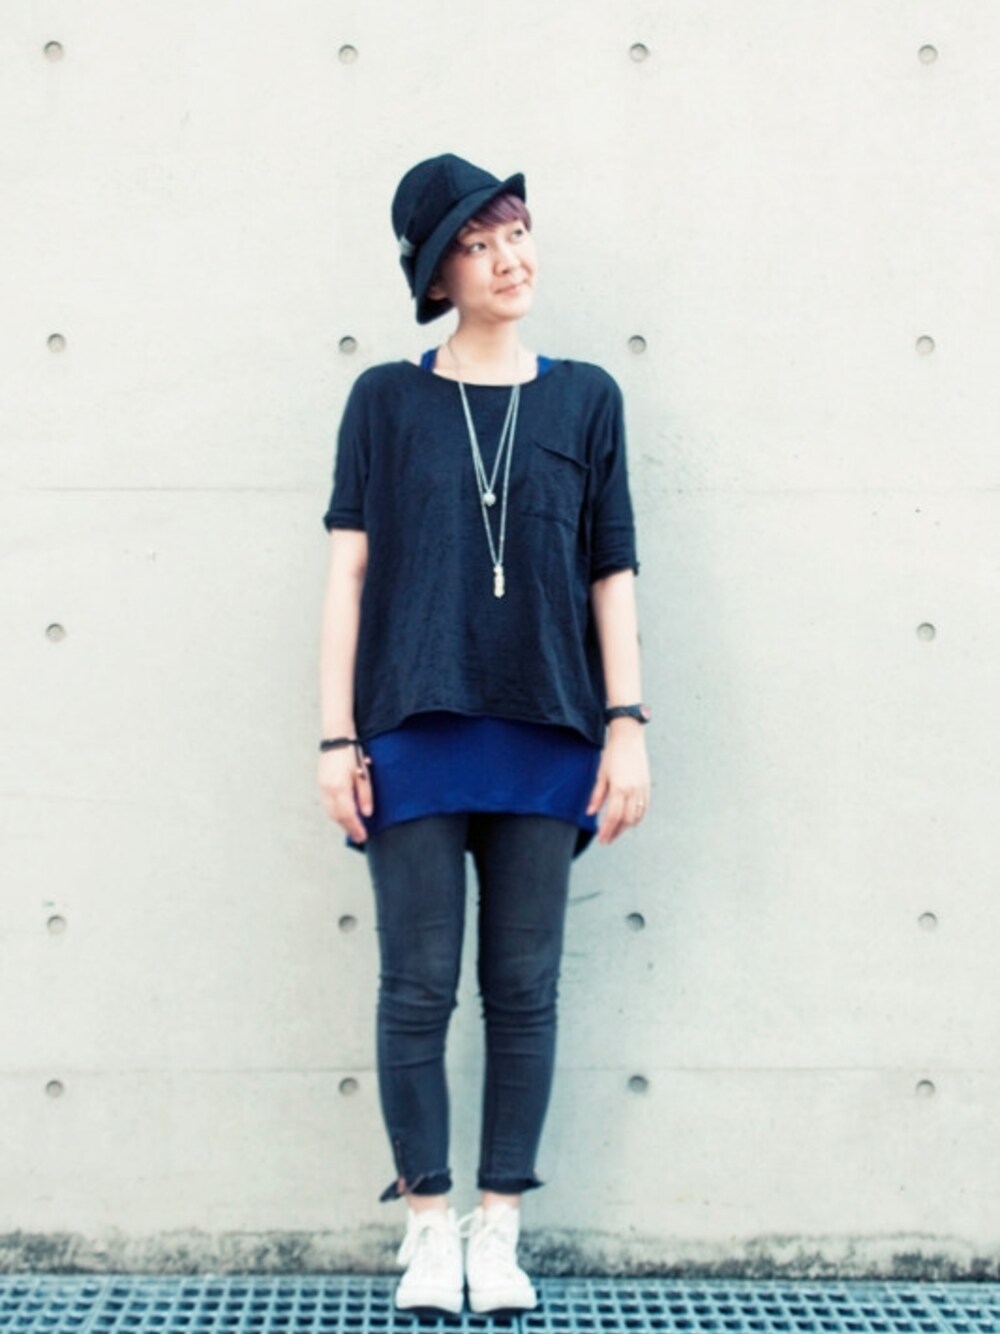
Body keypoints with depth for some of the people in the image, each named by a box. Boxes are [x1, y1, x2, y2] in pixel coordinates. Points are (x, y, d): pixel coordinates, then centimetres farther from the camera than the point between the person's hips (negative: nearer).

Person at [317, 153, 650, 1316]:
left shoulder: (585, 399, 10)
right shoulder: (387, 400, 6)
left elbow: (612, 574, 8)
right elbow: (348, 569, 3)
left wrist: (626, 725, 0)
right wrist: (336, 736, -3)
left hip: (547, 736, 1)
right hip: (414, 737, -1)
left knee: (525, 989, 5)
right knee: (418, 988, 1)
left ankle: (499, 1231, 16)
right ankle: (428, 1228, 14)